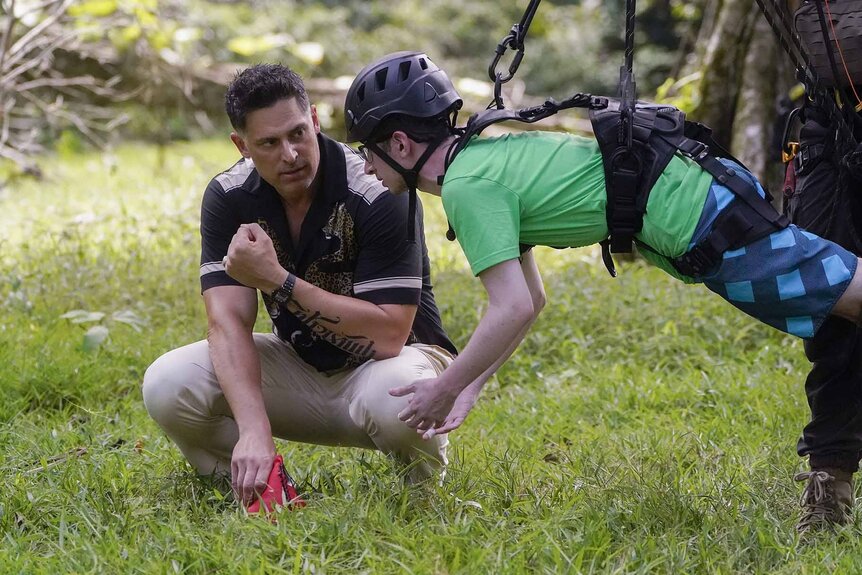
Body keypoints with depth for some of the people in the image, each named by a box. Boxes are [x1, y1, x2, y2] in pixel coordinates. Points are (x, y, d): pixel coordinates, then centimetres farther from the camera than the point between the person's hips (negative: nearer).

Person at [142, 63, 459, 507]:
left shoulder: (378, 192, -25)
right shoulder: (229, 197, -11)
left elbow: (389, 336, -29)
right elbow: (228, 321, -20)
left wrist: (278, 281, -32)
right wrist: (254, 430, -37)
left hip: (393, 358, -3)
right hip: (300, 364, 4)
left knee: (395, 400, -40)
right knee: (168, 385, -20)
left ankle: (424, 481, -4)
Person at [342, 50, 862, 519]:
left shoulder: (467, 188, -15)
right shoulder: (481, 154, 14)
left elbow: (513, 310, -22)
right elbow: (530, 299, 20)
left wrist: (444, 389, -10)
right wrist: (465, 390, 17)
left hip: (709, 225, -9)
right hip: (701, 185, 9)